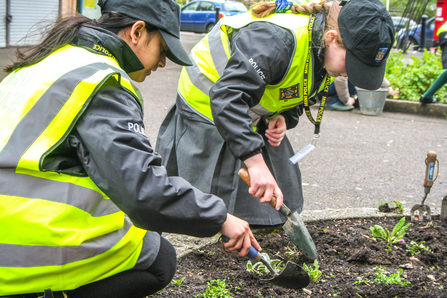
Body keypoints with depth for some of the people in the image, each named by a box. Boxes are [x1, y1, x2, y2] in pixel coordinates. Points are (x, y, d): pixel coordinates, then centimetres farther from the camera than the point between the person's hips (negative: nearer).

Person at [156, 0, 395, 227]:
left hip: (254, 116, 8)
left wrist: (283, 118, -14)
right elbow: (227, 98, -47)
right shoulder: (275, 40, -39)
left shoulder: (326, 51, -10)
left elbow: (299, 93, 9)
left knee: (277, 202, 8)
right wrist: (256, 163, -53)